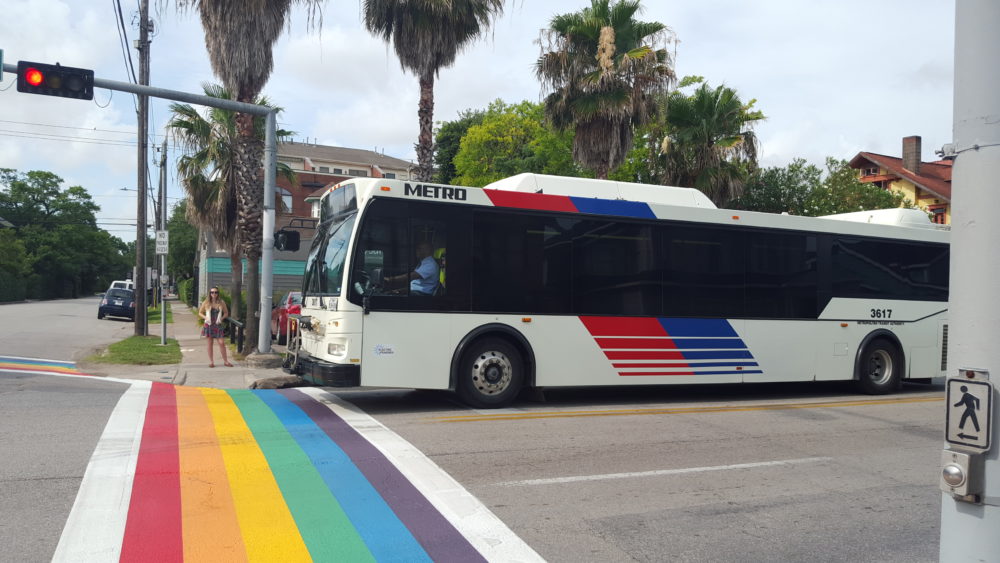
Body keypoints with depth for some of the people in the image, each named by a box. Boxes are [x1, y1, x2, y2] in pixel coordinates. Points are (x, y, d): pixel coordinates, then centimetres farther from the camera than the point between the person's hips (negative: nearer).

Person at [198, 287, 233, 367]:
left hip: (218, 325, 0)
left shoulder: (221, 303, 1)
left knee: (221, 343, -6)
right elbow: (200, 313, 8)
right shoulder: (206, 303, 0)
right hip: (209, 325, 0)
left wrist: (222, 318, -8)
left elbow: (226, 313, 10)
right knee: (210, 343, 6)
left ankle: (225, 361, 4)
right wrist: (205, 317, -10)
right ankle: (211, 361, 14)